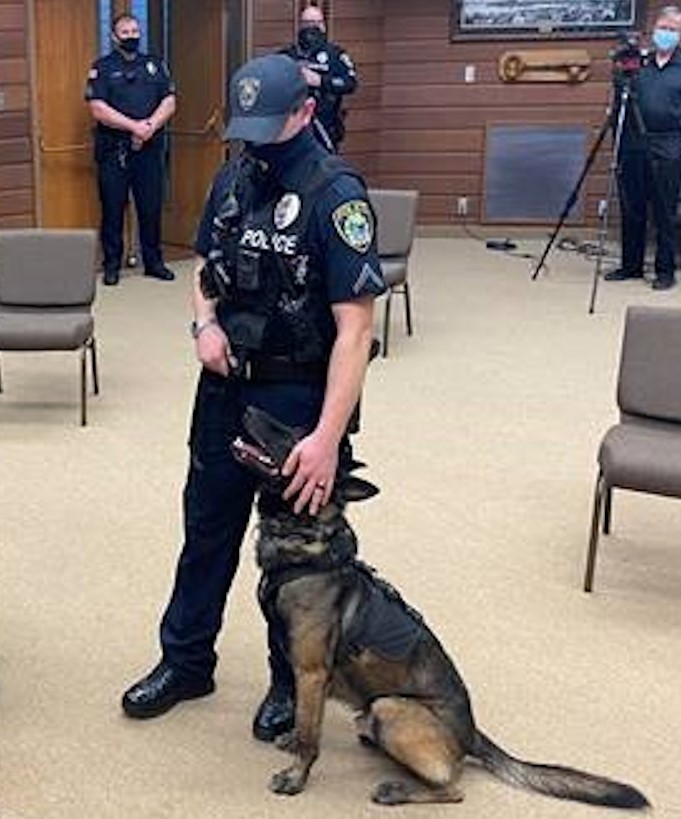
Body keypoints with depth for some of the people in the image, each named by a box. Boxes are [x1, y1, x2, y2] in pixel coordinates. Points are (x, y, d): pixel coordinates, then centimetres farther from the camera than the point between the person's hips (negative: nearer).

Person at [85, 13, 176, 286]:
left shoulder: (155, 64, 12)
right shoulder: (102, 67, 1)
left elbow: (169, 102, 4)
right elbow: (99, 109, -10)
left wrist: (150, 126, -14)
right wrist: (135, 126, -18)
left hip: (150, 149, 3)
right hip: (113, 150, -3)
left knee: (151, 207, 7)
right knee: (113, 209, 2)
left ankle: (153, 261, 17)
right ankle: (112, 264, 11)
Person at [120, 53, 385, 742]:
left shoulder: (335, 194, -18)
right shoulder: (233, 179, 4)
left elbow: (354, 327, -23)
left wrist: (327, 436, -30)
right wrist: (204, 321, -4)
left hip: (298, 396, -6)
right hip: (225, 386, 6)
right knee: (207, 527, 18)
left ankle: (293, 682, 31)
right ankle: (185, 661, 37)